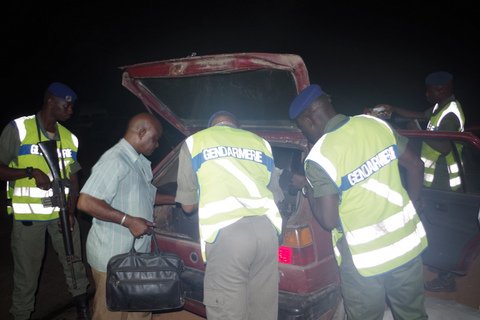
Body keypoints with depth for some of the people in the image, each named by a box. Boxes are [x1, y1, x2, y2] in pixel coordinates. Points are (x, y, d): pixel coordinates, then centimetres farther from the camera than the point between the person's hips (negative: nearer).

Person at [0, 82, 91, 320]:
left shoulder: (69, 138, 7)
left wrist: (71, 212, 0)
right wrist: (30, 172, -20)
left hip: (62, 213, 4)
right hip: (28, 215, -4)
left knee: (74, 263, 9)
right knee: (27, 273, 6)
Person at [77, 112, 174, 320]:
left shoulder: (139, 162, 12)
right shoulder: (115, 160, -20)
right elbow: (86, 202, -27)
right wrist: (129, 221, -26)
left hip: (136, 254, 9)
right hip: (113, 257, -9)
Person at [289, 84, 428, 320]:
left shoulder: (318, 158, -19)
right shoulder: (376, 124, -3)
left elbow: (328, 221, -16)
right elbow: (415, 165, 6)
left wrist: (308, 190, 0)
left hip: (365, 257, -5)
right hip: (408, 240, 5)